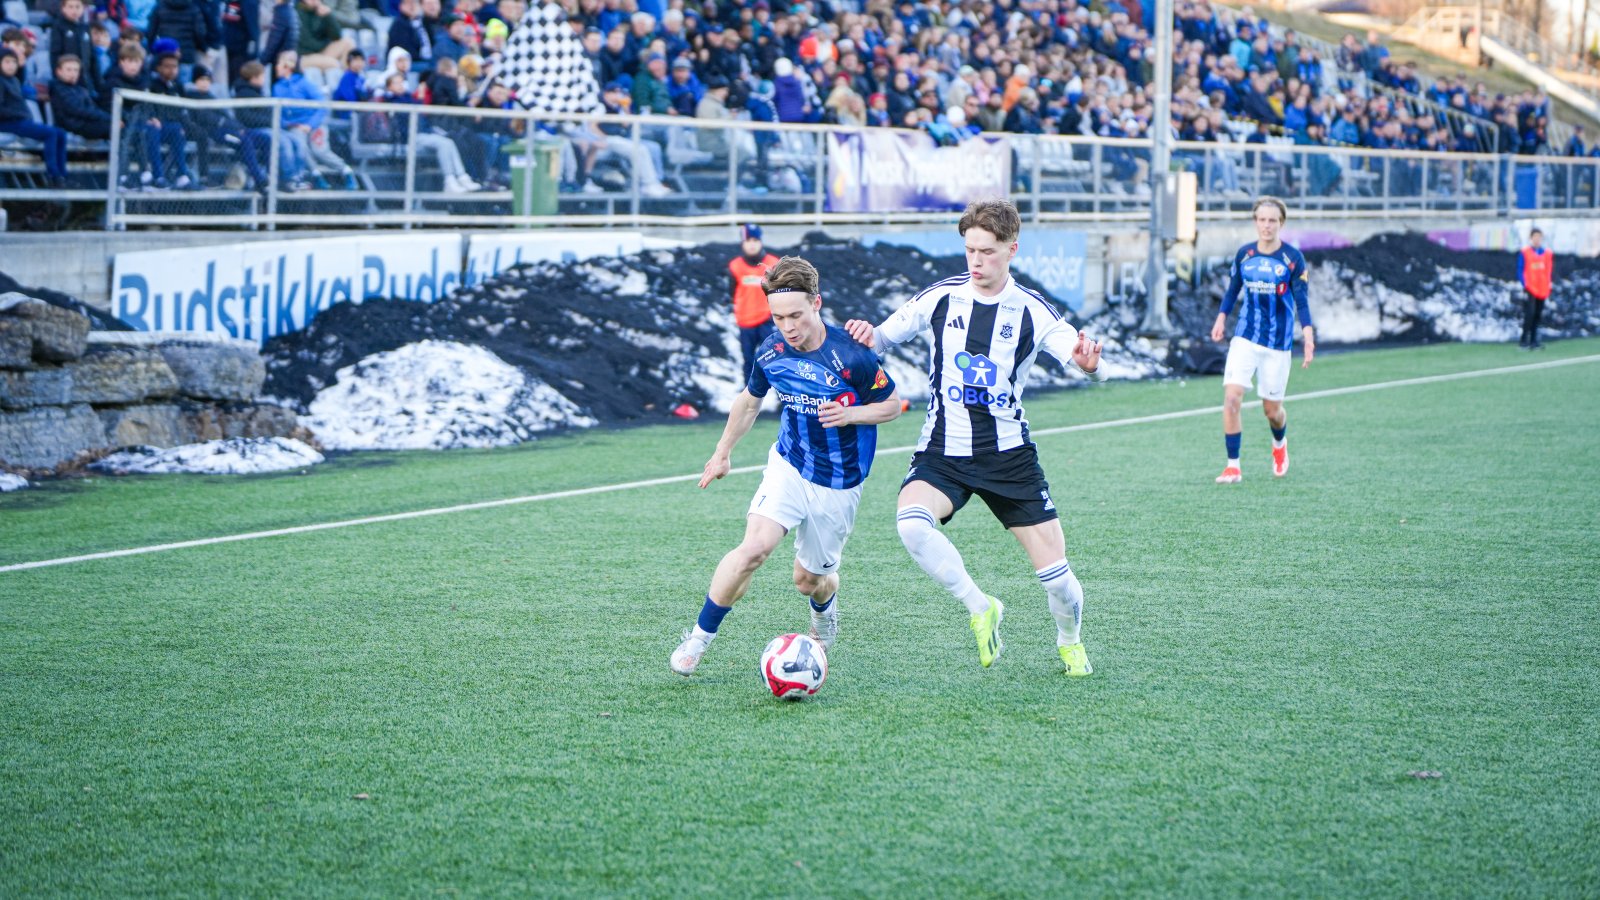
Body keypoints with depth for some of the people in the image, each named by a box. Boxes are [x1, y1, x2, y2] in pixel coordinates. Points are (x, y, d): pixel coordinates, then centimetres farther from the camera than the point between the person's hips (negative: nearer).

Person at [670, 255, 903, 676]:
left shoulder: (851, 357, -21)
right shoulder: (771, 352, -8)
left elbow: (892, 404, -6)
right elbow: (750, 400, 13)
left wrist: (850, 414, -25)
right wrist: (723, 453, 23)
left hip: (839, 484, -2)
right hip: (789, 466, 2)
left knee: (809, 580, 9)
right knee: (754, 547, -23)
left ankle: (825, 604, 49)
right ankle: (700, 637, -9)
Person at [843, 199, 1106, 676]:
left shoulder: (1032, 311, -5)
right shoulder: (940, 297, -1)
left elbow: (1093, 368, -12)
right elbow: (883, 339, 8)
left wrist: (1089, 362, -38)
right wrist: (868, 336, -17)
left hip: (1008, 455, 0)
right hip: (943, 453, 0)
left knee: (1056, 573, -4)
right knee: (911, 522, -32)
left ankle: (1071, 643, 29)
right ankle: (981, 609, -12)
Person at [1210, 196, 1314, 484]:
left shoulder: (1293, 258, -7)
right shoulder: (1244, 254, 2)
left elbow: (1301, 301, -6)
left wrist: (1308, 336, -16)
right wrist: (1221, 318, 5)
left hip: (1278, 343, -2)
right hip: (1245, 338, 2)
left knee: (1272, 408, 8)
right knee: (1231, 397, -16)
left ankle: (1280, 444, 43)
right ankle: (1233, 466, -8)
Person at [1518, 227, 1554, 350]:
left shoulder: (1548, 254, 10)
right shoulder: (1524, 253, -2)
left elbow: (1550, 271, 15)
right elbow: (1520, 271, -3)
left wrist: (1548, 286, 5)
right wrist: (1525, 285, -12)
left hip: (1542, 290, 5)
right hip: (1530, 290, -5)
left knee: (1538, 316, 7)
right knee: (1529, 314, -15)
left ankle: (1533, 341, 14)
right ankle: (1524, 340, -11)